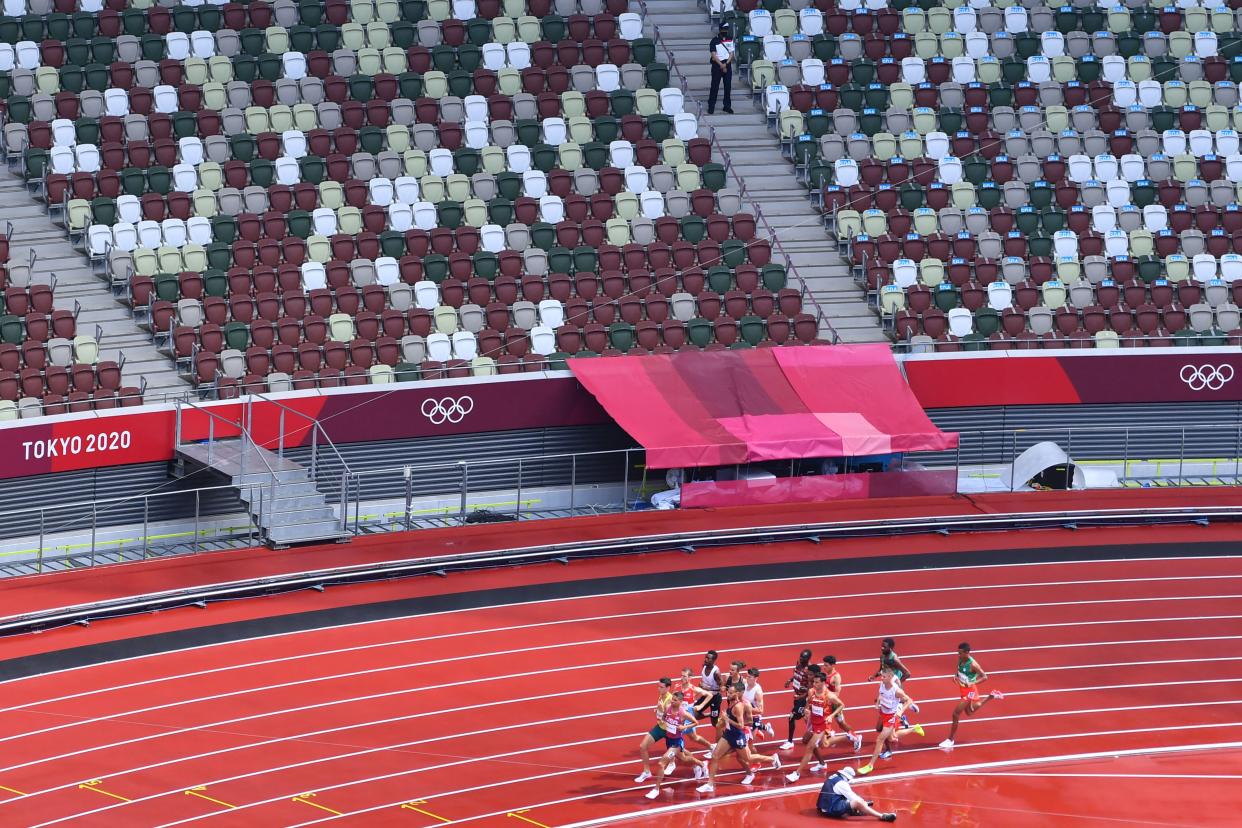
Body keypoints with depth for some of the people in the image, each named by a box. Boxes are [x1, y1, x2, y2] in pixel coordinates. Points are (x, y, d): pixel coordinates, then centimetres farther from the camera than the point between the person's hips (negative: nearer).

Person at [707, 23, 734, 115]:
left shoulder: (730, 40, 8)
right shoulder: (714, 41, -4)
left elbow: (731, 53, 6)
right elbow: (713, 55, -9)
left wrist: (726, 64, -8)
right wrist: (721, 65, -16)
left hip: (727, 64, 4)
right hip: (717, 65, -4)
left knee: (728, 86, 4)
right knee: (714, 86, -4)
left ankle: (727, 106, 11)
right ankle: (711, 107, -1)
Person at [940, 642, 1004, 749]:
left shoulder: (973, 665, -28)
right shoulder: (960, 659, -7)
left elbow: (985, 677, -22)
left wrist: (972, 683, -34)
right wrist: (956, 676, -7)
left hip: (969, 691, -9)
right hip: (963, 689, 9)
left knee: (956, 714, -7)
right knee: (969, 712, 28)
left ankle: (950, 740, 6)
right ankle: (991, 696, 38)